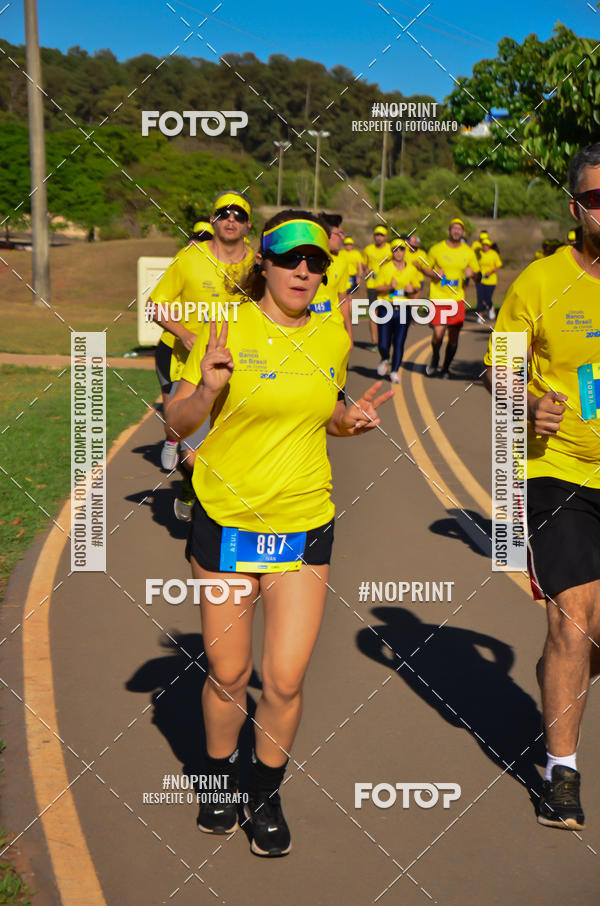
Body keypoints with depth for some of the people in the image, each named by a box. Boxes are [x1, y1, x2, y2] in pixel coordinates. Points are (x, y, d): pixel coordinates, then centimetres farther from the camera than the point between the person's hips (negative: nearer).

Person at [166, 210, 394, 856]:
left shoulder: (332, 337, 4)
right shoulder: (228, 328, -8)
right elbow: (177, 422, -3)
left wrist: (351, 419, -1)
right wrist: (208, 388, -23)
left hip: (305, 524, 2)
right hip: (226, 519, -2)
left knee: (285, 680, -1)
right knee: (227, 674, 10)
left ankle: (266, 795, 25)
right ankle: (219, 778, 38)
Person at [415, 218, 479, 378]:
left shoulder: (468, 252, 6)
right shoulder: (436, 249, 1)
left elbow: (477, 274, 14)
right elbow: (425, 268, 11)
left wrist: (471, 273, -9)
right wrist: (434, 273, -10)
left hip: (457, 298, 2)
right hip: (438, 298, -2)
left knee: (454, 336, 1)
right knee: (438, 333, -12)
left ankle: (446, 367, 21)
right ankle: (434, 361, 18)